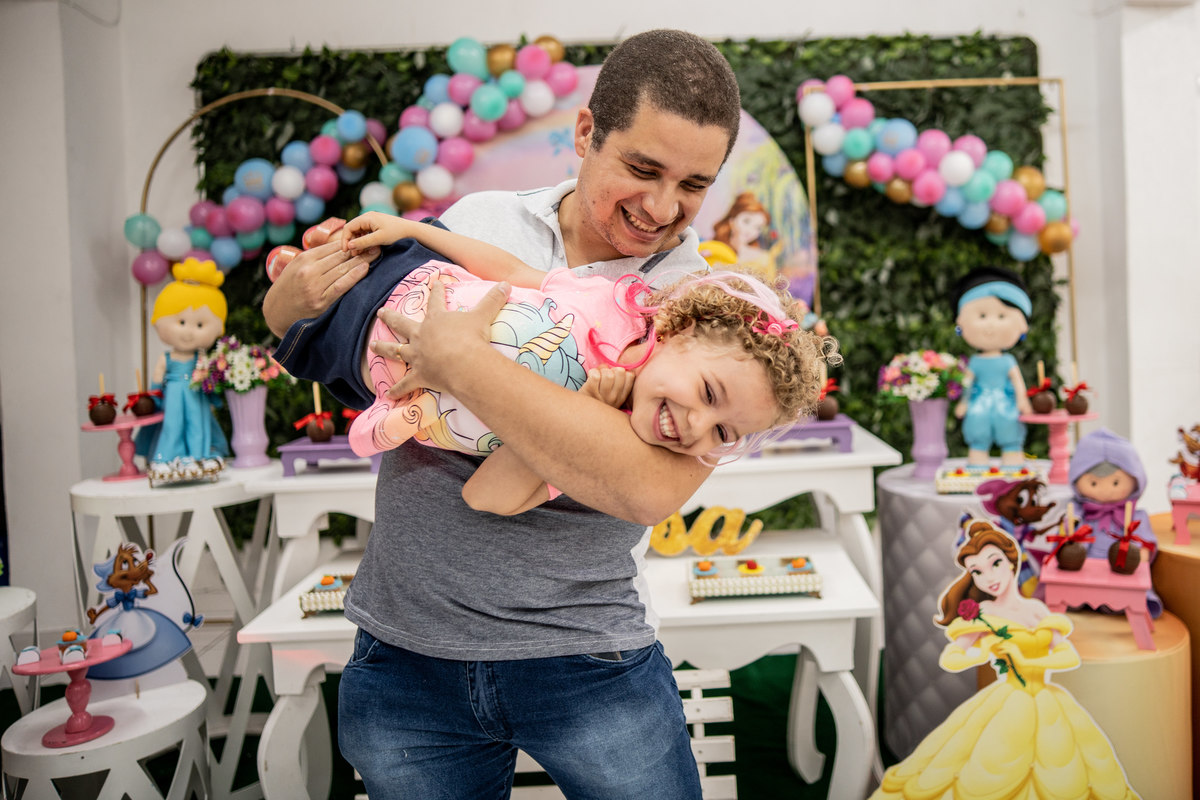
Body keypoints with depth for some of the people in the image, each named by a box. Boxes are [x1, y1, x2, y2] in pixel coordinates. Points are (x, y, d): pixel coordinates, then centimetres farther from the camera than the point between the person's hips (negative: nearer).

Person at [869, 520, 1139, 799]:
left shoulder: (1037, 608, 5)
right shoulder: (983, 614, -5)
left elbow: (1071, 656, 0)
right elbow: (948, 659, -10)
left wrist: (1029, 661, -13)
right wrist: (983, 652, -26)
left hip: (1047, 708, 4)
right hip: (1005, 707, -4)